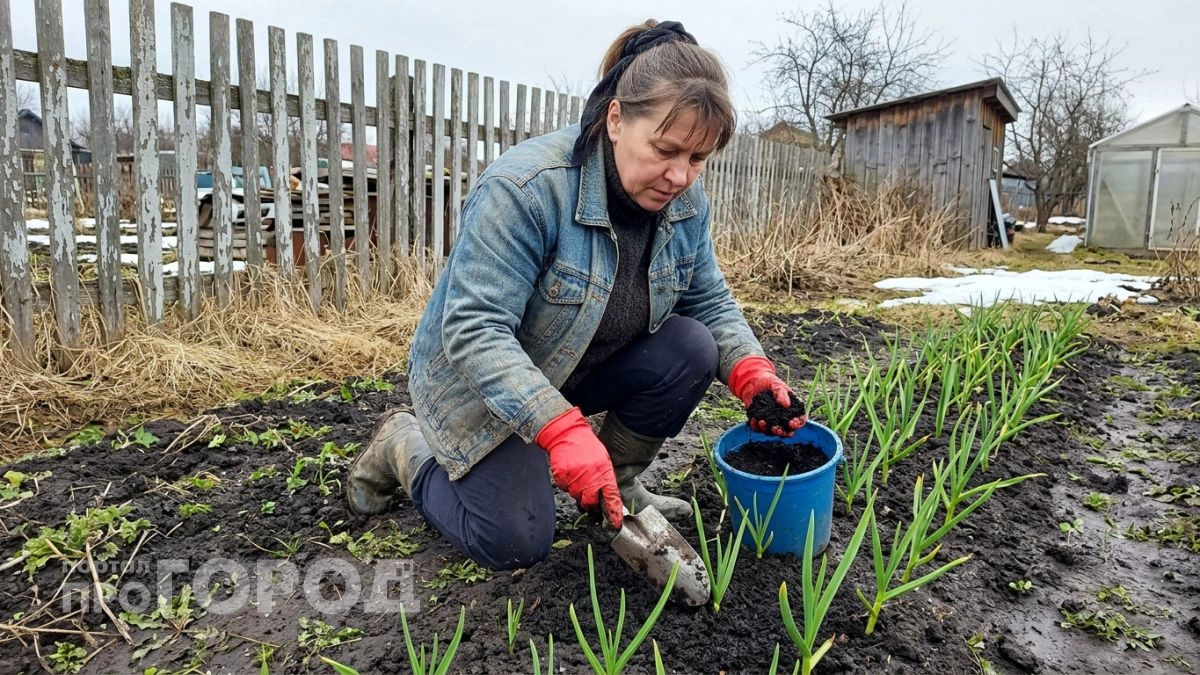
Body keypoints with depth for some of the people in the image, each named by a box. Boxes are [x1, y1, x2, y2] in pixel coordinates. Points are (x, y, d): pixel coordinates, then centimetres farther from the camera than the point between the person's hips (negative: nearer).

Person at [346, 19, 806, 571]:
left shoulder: (685, 201, -10)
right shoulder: (525, 187, -32)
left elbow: (709, 301, -2)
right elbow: (474, 330, -35)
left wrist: (752, 371, -21)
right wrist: (562, 429, -45)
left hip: (586, 367, 6)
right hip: (480, 383, -6)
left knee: (692, 349, -16)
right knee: (516, 545, -10)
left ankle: (616, 486, 6)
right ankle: (404, 445, 15)